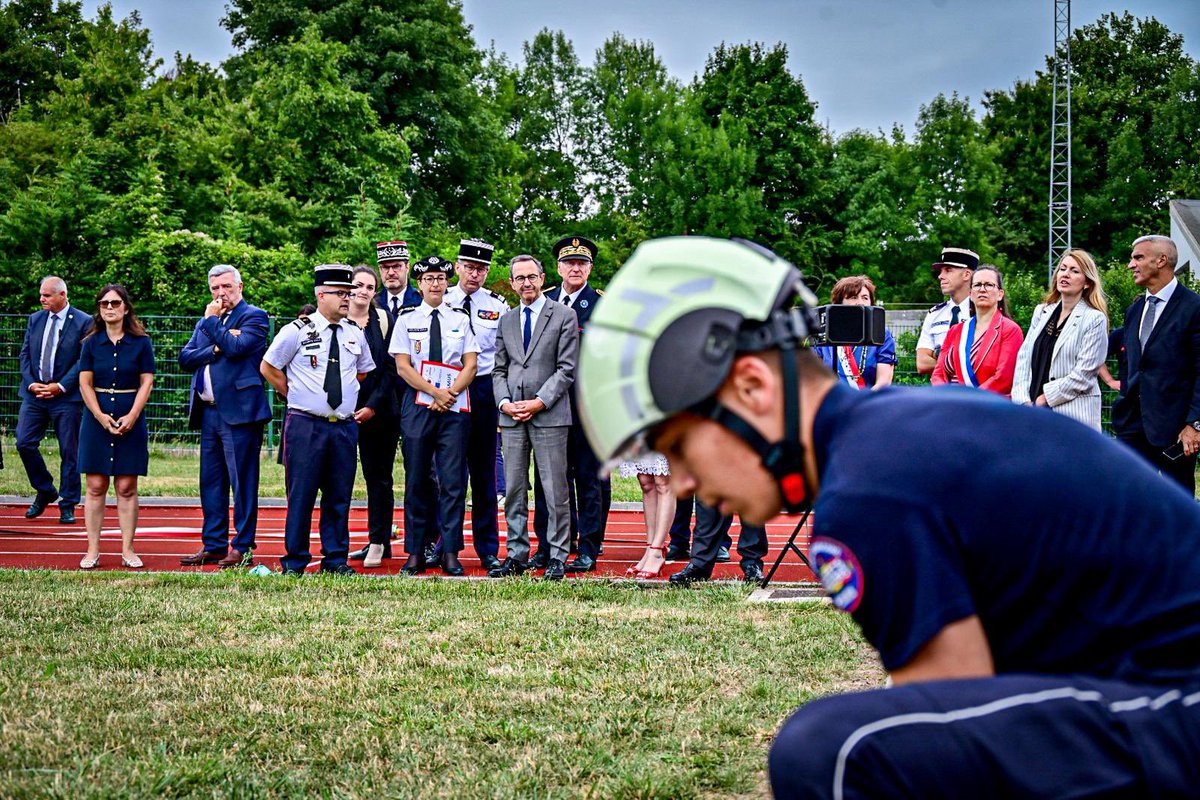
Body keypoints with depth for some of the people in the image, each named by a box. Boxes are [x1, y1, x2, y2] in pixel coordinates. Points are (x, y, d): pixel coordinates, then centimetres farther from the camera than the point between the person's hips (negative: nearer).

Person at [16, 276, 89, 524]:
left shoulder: (84, 323, -4)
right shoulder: (34, 319, 11)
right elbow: (25, 354, 11)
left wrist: (60, 387, -14)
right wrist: (31, 383, -4)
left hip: (66, 395, -4)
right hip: (34, 392, 4)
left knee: (69, 452, 0)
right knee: (24, 443, -3)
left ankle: (67, 506, 9)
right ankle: (45, 491, 18)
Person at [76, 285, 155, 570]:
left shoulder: (141, 342, 2)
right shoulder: (91, 343, 5)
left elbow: (146, 383, -1)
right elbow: (85, 383, 2)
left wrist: (131, 417, -12)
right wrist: (101, 416, -10)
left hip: (130, 420, -1)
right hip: (97, 419, 1)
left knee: (127, 488, 0)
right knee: (96, 486, 0)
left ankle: (128, 550, 4)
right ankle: (93, 550, 3)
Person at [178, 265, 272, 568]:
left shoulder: (254, 316, -1)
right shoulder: (206, 322, 19)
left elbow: (237, 347, -18)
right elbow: (185, 358, 8)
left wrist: (211, 321, -7)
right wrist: (215, 349, -8)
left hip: (238, 411, -7)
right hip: (208, 412, 7)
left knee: (242, 482, -5)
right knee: (211, 482, 11)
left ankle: (243, 548, -1)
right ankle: (214, 546, 18)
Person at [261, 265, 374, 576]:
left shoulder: (355, 334, 11)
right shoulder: (297, 331, -4)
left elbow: (364, 371, 27)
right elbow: (268, 367, 3)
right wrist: (296, 396, 3)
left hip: (345, 426, 4)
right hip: (305, 425, -4)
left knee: (339, 496, 7)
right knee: (301, 494, -3)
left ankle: (335, 559, 14)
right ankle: (295, 562, 4)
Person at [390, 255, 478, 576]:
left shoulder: (460, 319, 11)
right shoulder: (407, 319, 7)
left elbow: (471, 365, 5)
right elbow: (403, 367, 0)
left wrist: (450, 394, -10)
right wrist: (435, 392, -11)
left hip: (455, 408, 1)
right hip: (417, 406, 0)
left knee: (453, 482, -2)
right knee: (416, 481, 2)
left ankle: (451, 553, 1)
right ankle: (415, 553, 6)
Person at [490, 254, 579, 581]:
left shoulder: (564, 316, 2)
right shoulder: (506, 321, 17)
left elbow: (567, 369, -4)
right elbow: (499, 369, 17)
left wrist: (538, 402, -12)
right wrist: (504, 402, -1)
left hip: (549, 415, -5)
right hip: (511, 416, 5)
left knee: (555, 490, -3)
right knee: (514, 489, 6)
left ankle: (557, 556, 3)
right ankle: (517, 554, 13)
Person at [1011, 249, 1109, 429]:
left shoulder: (1094, 319, -3)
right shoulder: (1041, 312, 15)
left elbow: (1083, 374, -8)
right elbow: (1024, 357, 10)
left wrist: (1045, 398, -8)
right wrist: (1024, 400, -2)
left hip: (1073, 413, -5)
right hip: (1034, 409, 5)